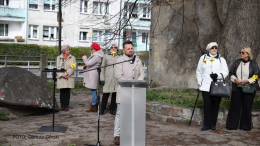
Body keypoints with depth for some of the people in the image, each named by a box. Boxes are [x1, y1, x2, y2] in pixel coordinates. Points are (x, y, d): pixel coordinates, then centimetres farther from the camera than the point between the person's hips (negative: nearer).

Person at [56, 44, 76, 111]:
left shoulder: (72, 58, 6)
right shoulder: (59, 58, 9)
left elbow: (73, 68, -3)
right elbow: (58, 68, 2)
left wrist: (67, 73, -16)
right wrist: (62, 75, -13)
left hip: (69, 78, -1)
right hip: (61, 78, 1)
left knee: (67, 92, -1)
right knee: (62, 92, 2)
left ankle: (66, 106, 5)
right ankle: (62, 105, 10)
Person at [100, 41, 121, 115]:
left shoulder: (119, 57, 7)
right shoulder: (106, 56, 5)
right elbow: (102, 68, 6)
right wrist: (102, 78, 1)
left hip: (117, 78, 1)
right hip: (108, 77, -1)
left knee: (114, 94, 4)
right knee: (105, 94, -2)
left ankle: (112, 109, 16)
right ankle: (102, 109, 11)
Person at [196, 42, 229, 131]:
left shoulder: (221, 60, 11)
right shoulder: (203, 58, 12)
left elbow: (225, 72, 3)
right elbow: (199, 71, 17)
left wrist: (218, 75, -15)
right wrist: (199, 82, 7)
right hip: (206, 86, 0)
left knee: (215, 105, 3)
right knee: (207, 105, -4)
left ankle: (213, 124, 13)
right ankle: (207, 124, 3)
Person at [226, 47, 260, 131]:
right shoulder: (237, 62, 8)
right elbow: (231, 73, 10)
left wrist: (247, 81, -15)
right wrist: (235, 79, -10)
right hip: (237, 89, 2)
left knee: (247, 108, 3)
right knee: (234, 107, 1)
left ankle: (245, 126, 14)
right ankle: (232, 125, 9)